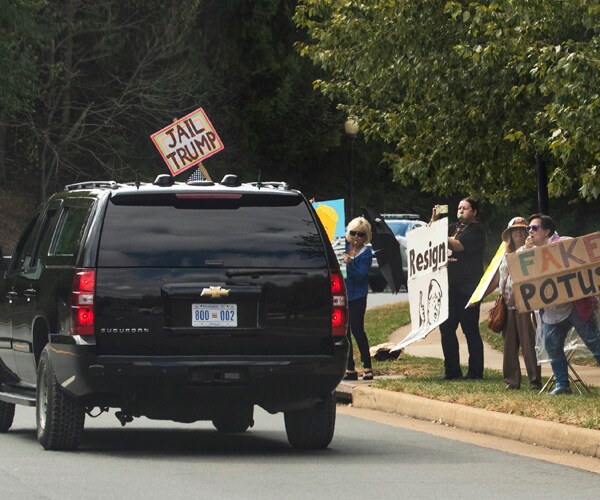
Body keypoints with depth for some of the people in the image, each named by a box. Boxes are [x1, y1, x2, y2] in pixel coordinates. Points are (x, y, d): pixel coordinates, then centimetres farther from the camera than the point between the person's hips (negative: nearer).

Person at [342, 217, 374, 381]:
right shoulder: (344, 246, 7)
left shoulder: (366, 253, -5)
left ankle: (367, 367, -3)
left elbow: (360, 274, -16)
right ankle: (350, 369, 10)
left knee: (356, 329, -11)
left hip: (357, 296, -5)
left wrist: (350, 263, -31)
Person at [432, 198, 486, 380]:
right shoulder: (454, 227, 19)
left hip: (467, 288, -8)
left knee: (470, 330, -5)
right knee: (446, 328, 7)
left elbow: (459, 246, -19)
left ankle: (475, 371, -1)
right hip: (450, 287, 8)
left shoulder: (476, 230, -5)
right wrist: (434, 220, 4)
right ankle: (452, 370, 13)